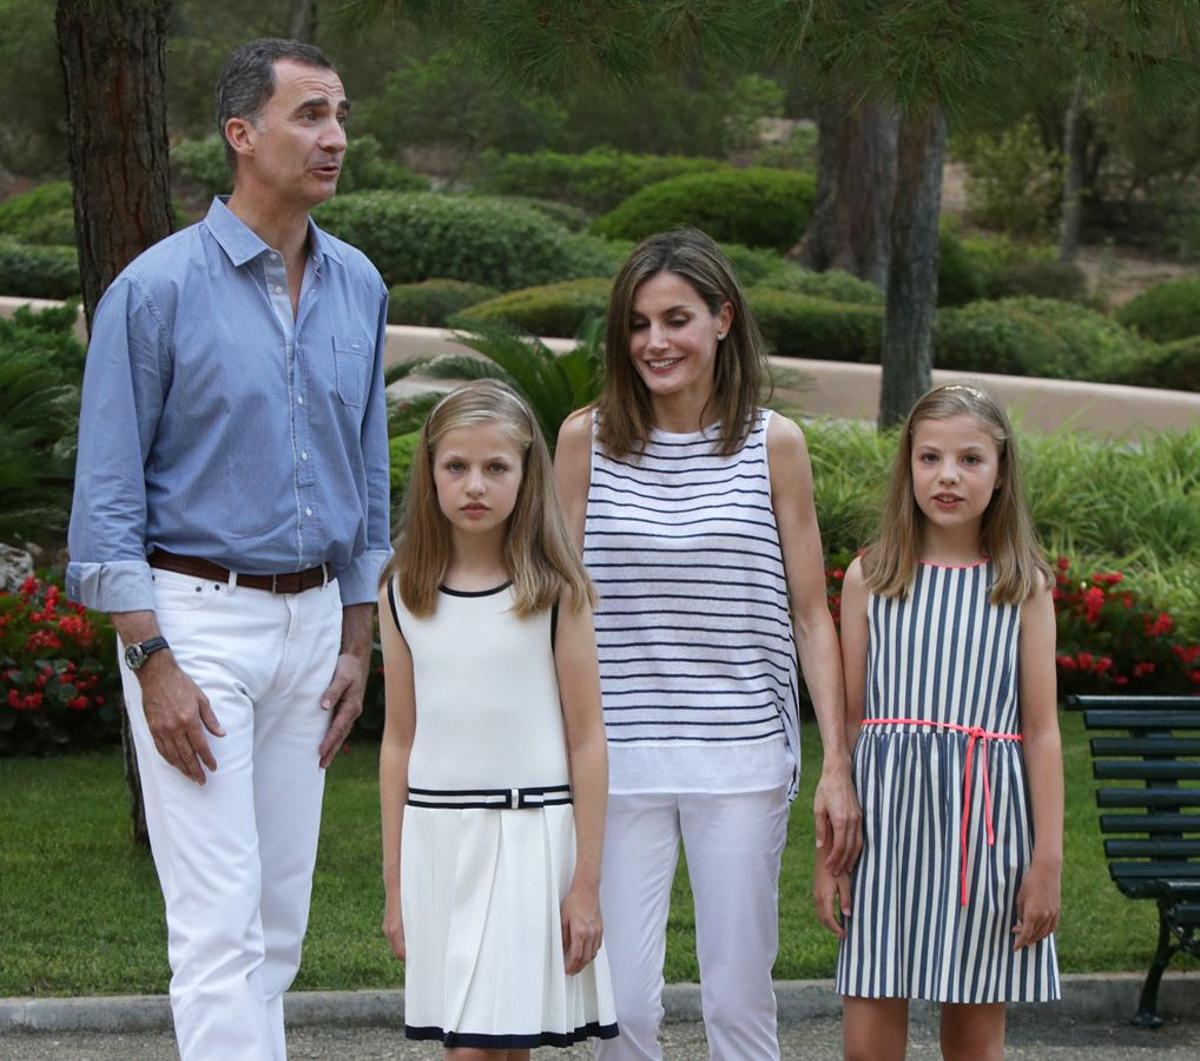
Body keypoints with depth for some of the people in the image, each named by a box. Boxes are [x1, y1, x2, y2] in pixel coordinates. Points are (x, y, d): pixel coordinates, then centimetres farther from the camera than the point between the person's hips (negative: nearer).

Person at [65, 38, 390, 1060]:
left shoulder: (357, 286, 7)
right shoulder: (158, 287, -11)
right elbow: (108, 489, -10)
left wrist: (357, 643, 12)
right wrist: (152, 663, -15)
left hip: (309, 619, 6)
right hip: (196, 618, -6)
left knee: (282, 909, 10)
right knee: (220, 914, -9)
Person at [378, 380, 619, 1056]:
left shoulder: (555, 591, -3)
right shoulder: (405, 594, 6)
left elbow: (586, 740, -2)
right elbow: (400, 741, 10)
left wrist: (587, 881, -5)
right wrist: (395, 883, 10)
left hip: (531, 832, -3)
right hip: (436, 839, 3)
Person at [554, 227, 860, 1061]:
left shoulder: (773, 444, 3)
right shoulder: (587, 438, 3)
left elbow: (811, 616, 5)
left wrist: (838, 766, 1)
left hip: (742, 757, 0)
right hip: (617, 758, 0)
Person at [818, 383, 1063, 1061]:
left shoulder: (1023, 586, 4)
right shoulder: (870, 578, 5)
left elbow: (1041, 730, 3)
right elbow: (847, 720, 7)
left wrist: (1048, 860, -1)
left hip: (984, 820, 0)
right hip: (888, 810, 0)